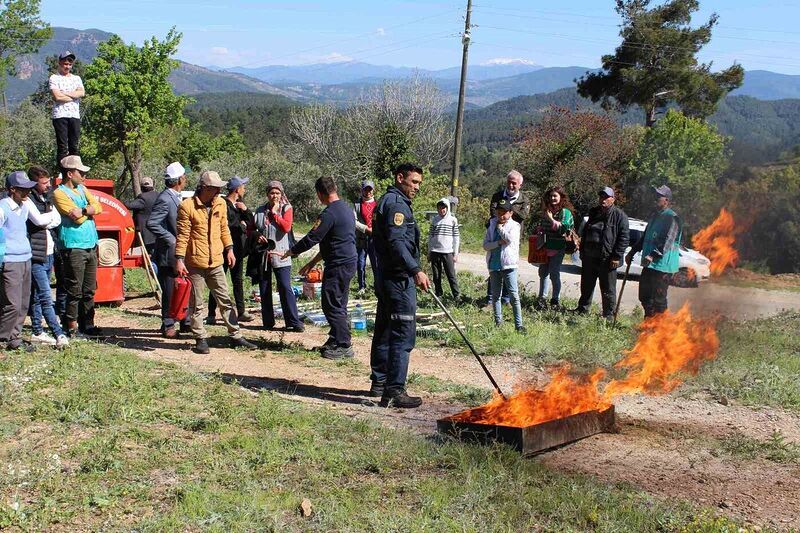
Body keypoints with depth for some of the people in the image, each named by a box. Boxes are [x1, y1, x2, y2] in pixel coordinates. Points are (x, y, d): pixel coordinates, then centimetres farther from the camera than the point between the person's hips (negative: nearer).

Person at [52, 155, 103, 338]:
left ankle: (87, 324, 18)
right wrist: (90, 211, 2)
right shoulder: (60, 193, -7)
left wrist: (84, 210, -12)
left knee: (89, 290, 11)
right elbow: (78, 218, -15)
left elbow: (98, 207, 5)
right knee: (75, 290, -4)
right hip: (74, 247, -7)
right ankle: (72, 327, 2)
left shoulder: (82, 189, 17)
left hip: (91, 245, 8)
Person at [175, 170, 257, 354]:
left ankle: (236, 336, 15)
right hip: (195, 263, -5)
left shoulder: (221, 204, 6)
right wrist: (179, 259, -15)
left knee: (225, 300, 9)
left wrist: (229, 249, 11)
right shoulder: (187, 206, -12)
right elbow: (182, 235, -12)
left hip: (216, 262, 5)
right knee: (197, 304, 5)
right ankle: (201, 339, 16)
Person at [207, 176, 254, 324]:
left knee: (238, 281, 13)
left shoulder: (239, 204, 14)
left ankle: (241, 312, 21)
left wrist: (245, 210, -6)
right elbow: (226, 224, -23)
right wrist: (241, 224, -8)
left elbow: (251, 222, 13)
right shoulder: (223, 204, -13)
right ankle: (212, 315, 2)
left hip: (237, 248, 8)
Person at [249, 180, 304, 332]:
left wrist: (274, 213, -10)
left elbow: (286, 227, -15)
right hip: (262, 255, 4)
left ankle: (294, 322, -6)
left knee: (285, 288, -9)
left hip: (280, 255, -4)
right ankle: (268, 322, 18)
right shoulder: (260, 211, 10)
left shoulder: (286, 209, 1)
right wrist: (256, 235, -4)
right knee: (264, 290, 8)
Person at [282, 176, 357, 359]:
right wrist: (313, 262, 23)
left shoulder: (329, 214, -18)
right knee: (338, 304, 16)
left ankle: (343, 345, -2)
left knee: (332, 305, -4)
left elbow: (312, 238, -16)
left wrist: (290, 252, -1)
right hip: (349, 262, 10)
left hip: (338, 265, -10)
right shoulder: (346, 209, 14)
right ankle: (336, 339, 24)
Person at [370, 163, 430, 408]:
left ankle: (379, 383, 27)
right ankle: (394, 390, -10)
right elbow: (396, 242, -24)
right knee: (403, 335, -10)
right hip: (399, 280, -11)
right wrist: (416, 270, -31)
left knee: (384, 332, 17)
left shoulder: (387, 201, 21)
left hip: (386, 276, 11)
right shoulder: (397, 203, -13)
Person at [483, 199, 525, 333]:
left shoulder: (514, 226, -1)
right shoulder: (492, 225, 8)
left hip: (508, 264, -4)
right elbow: (485, 245, 0)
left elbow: (510, 239, -20)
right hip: (494, 265, 4)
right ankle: (498, 322, 22)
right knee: (495, 295, 11)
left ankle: (519, 325, -6)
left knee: (514, 295, -8)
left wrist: (500, 227, -6)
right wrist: (499, 242, -15)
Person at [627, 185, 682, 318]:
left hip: (662, 266, -9)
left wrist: (653, 256, -35)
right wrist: (632, 252, 26)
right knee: (644, 297, 16)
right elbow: (645, 237, 28)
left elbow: (667, 241, -24)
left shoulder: (672, 218, -12)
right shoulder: (655, 216, 18)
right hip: (649, 265, 9)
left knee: (658, 300, -6)